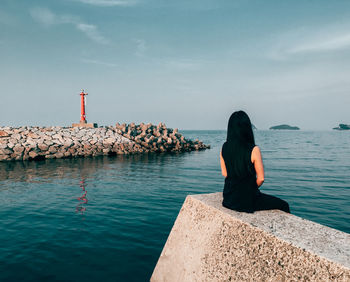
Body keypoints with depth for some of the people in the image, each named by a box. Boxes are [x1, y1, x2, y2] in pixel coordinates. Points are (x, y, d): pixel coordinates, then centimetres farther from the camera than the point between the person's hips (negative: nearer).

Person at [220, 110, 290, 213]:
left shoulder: (224, 148, -5)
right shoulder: (253, 150, -20)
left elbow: (224, 173, 6)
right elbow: (260, 179, -13)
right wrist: (253, 188, 7)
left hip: (228, 198, 6)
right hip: (247, 201, -6)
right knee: (283, 205, 14)